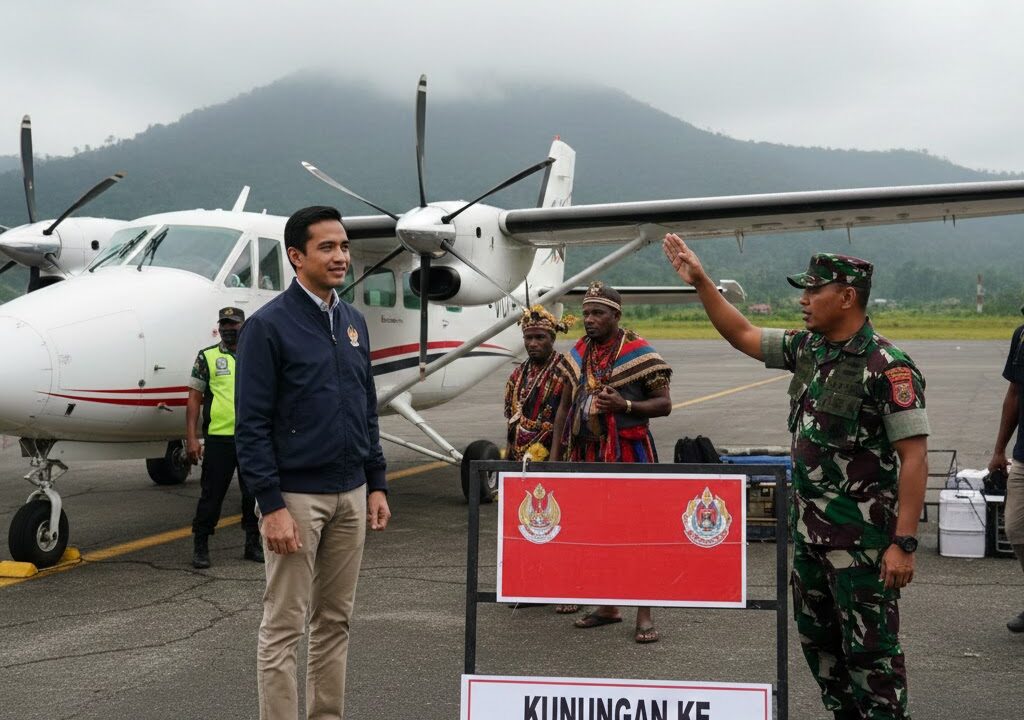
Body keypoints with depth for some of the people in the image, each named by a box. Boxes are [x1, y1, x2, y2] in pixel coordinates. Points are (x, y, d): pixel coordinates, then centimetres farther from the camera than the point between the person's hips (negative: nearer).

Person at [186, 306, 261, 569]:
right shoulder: (207, 357, 3)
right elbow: (194, 399, 1)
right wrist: (191, 438, -7)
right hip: (218, 438, -3)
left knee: (254, 493, 9)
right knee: (212, 493, 1)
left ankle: (253, 543, 21)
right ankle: (200, 546, 11)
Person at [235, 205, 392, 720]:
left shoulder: (353, 322, 11)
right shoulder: (268, 326, -10)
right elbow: (251, 426, -13)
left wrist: (376, 485, 11)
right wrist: (272, 507, -18)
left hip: (351, 494, 7)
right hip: (296, 497, -7)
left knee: (335, 620, 13)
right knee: (285, 627, 0)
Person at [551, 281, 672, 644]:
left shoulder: (639, 353, -7)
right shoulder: (578, 353, 11)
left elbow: (664, 404, -7)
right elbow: (565, 407, 17)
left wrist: (625, 405, -22)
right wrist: (557, 454, 13)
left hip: (629, 454, -6)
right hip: (587, 455, 6)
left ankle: (644, 616, -1)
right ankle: (607, 606, 24)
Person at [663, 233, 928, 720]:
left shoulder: (887, 367, -17)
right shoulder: (807, 348, 6)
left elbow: (914, 457, -19)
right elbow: (742, 335, 18)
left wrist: (904, 543, -23)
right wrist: (700, 282, 10)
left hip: (862, 536, -8)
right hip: (808, 528, 9)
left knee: (870, 646, -1)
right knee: (817, 639, 17)